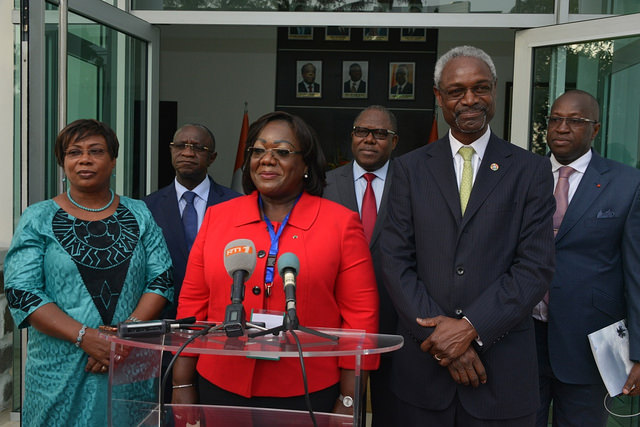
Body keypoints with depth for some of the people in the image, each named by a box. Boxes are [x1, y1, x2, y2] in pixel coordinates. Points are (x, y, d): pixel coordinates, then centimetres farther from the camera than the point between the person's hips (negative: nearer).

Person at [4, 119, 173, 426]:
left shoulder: (138, 215, 6)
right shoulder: (38, 219, 2)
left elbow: (162, 280, 0)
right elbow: (21, 291, -7)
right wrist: (85, 337, -17)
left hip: (132, 365, 2)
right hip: (61, 371, -1)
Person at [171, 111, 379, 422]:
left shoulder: (341, 223, -4)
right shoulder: (217, 217, 3)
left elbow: (360, 315, -4)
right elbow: (193, 305, 6)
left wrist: (348, 400, -5)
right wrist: (182, 386, 5)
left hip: (308, 396, -2)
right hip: (221, 390, 2)